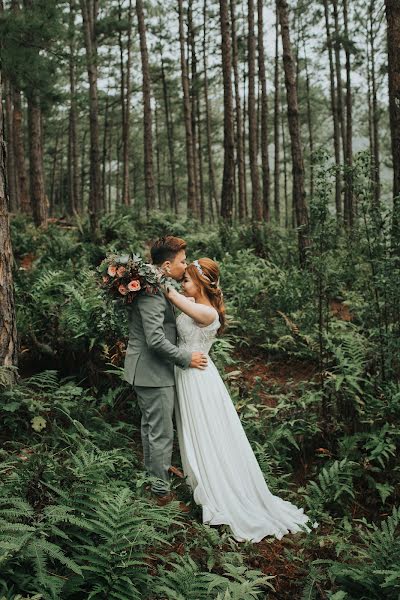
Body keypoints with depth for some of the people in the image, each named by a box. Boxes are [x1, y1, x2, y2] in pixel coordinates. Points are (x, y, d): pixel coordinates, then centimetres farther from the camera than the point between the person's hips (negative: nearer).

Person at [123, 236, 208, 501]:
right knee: (162, 432, 1)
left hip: (149, 370, 11)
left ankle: (153, 471, 45)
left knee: (150, 425, 26)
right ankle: (162, 490, 14)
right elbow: (156, 340, -29)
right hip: (153, 372, -11)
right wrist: (186, 358, -19)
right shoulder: (152, 293, -25)